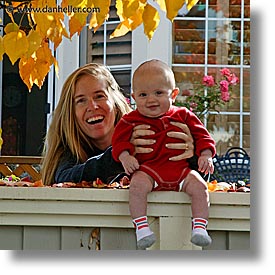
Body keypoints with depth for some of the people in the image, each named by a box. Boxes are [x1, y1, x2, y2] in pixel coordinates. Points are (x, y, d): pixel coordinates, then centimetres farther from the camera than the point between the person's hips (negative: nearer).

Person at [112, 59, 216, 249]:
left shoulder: (183, 116, 12)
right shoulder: (131, 120, 8)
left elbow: (201, 135, 15)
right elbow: (120, 139, 7)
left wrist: (206, 155, -1)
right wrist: (125, 156, -12)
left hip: (180, 170, 2)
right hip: (148, 170, -2)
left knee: (199, 185, -23)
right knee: (137, 185, -32)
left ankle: (200, 228, -20)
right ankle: (141, 228, -30)